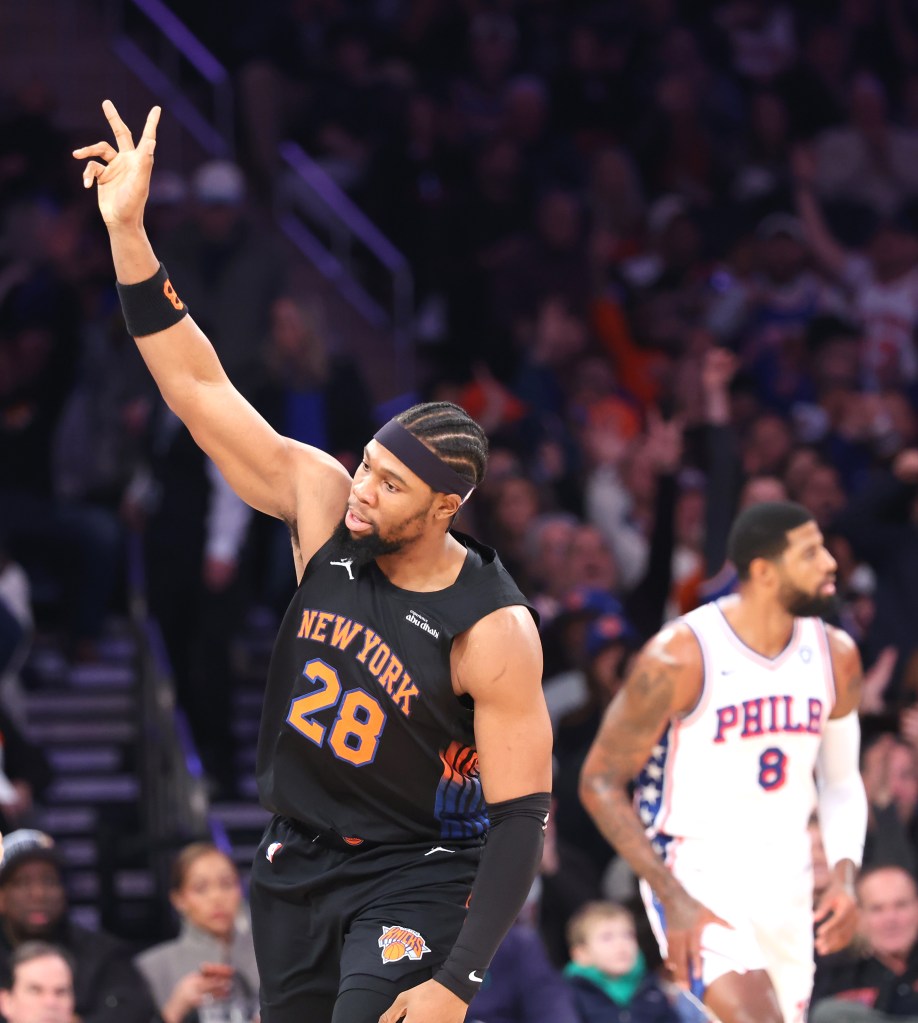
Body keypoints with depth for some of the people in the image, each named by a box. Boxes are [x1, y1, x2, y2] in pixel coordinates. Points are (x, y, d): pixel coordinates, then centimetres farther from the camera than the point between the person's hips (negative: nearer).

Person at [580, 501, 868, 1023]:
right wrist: (674, 900, -18)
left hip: (787, 888, 7)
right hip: (697, 877, -6)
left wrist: (845, 877, -4)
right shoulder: (679, 658, -16)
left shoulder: (836, 656, 1)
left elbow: (842, 779, 15)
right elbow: (600, 781, -11)